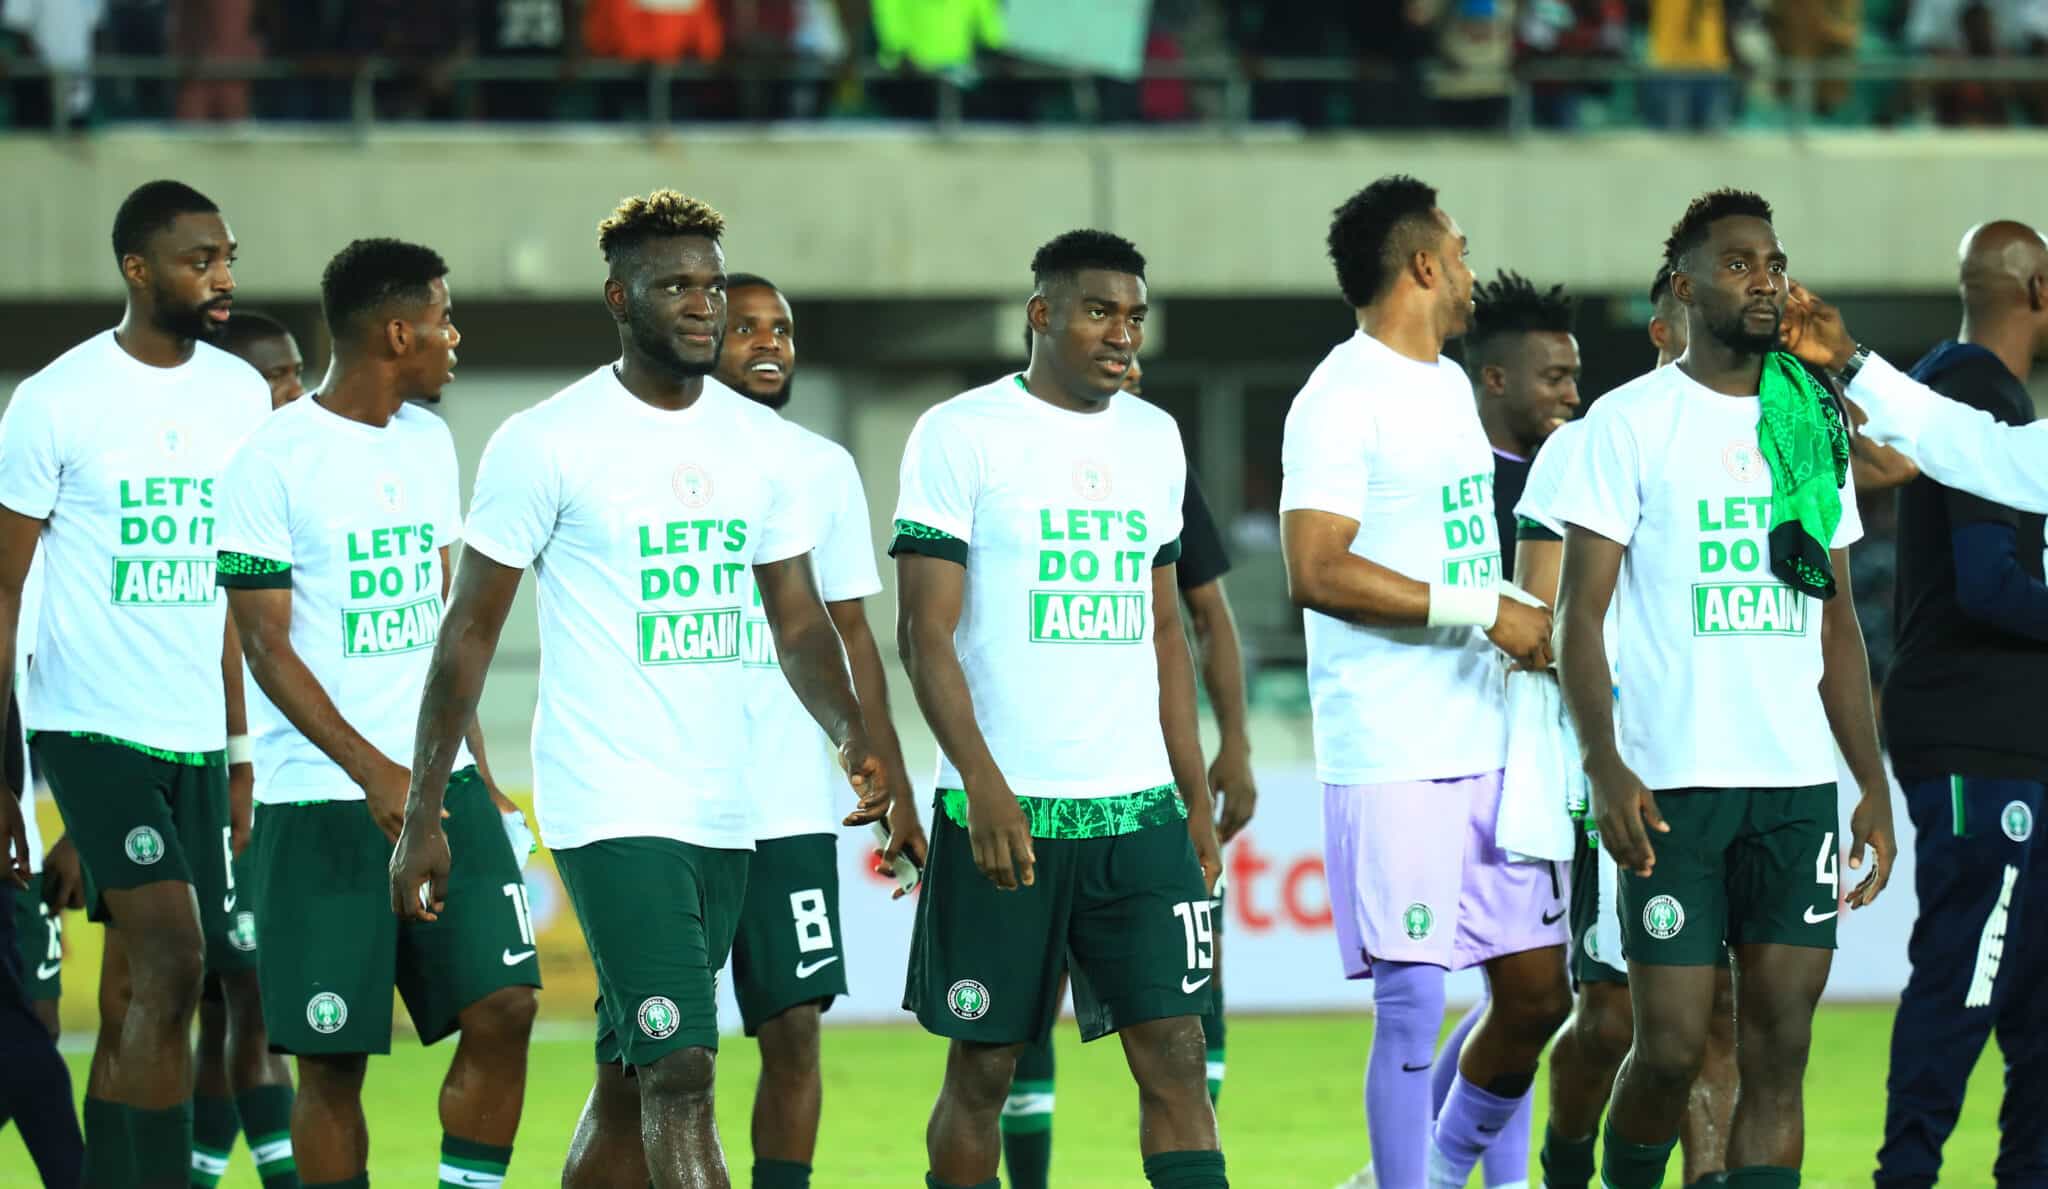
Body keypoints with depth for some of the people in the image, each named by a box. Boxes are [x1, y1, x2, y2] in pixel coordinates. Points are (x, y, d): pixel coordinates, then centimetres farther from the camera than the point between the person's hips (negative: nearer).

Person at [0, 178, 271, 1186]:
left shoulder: (241, 396, 9)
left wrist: (247, 752, 11)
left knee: (133, 1000, 5)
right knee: (172, 954, -18)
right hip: (92, 725, -5)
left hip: (199, 739, 5)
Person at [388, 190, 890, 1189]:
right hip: (610, 808, -6)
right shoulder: (545, 443, -7)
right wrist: (421, 816, -6)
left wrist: (851, 733, -8)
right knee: (682, 1071, -16)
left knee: (630, 1085, 12)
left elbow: (798, 620, 13)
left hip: (725, 809, 6)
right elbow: (470, 631, -3)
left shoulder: (762, 444, 9)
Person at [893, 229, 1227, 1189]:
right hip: (1003, 814, -4)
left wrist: (1196, 797, 15)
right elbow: (925, 632, -9)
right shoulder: (960, 436, -4)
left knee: (1175, 1053, -4)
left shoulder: (1153, 439, 13)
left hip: (1139, 811, 4)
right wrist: (984, 785, -19)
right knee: (982, 1066, 3)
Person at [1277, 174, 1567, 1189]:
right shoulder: (1342, 400, -11)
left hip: (1490, 750, 9)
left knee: (1538, 991, 9)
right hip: (1392, 758, -9)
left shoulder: (1448, 385, 18)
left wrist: (1531, 625, 17)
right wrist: (1482, 611, -19)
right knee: (1413, 1007, -7)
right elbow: (1316, 573, -20)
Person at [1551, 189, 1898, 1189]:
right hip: (1673, 785, -4)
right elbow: (1580, 615, -4)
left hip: (1800, 785, 4)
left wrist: (1874, 787, 11)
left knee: (1778, 1056, 0)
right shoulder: (1631, 422, 0)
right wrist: (1604, 768, -16)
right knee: (1671, 1047, -5)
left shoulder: (1814, 425, 14)